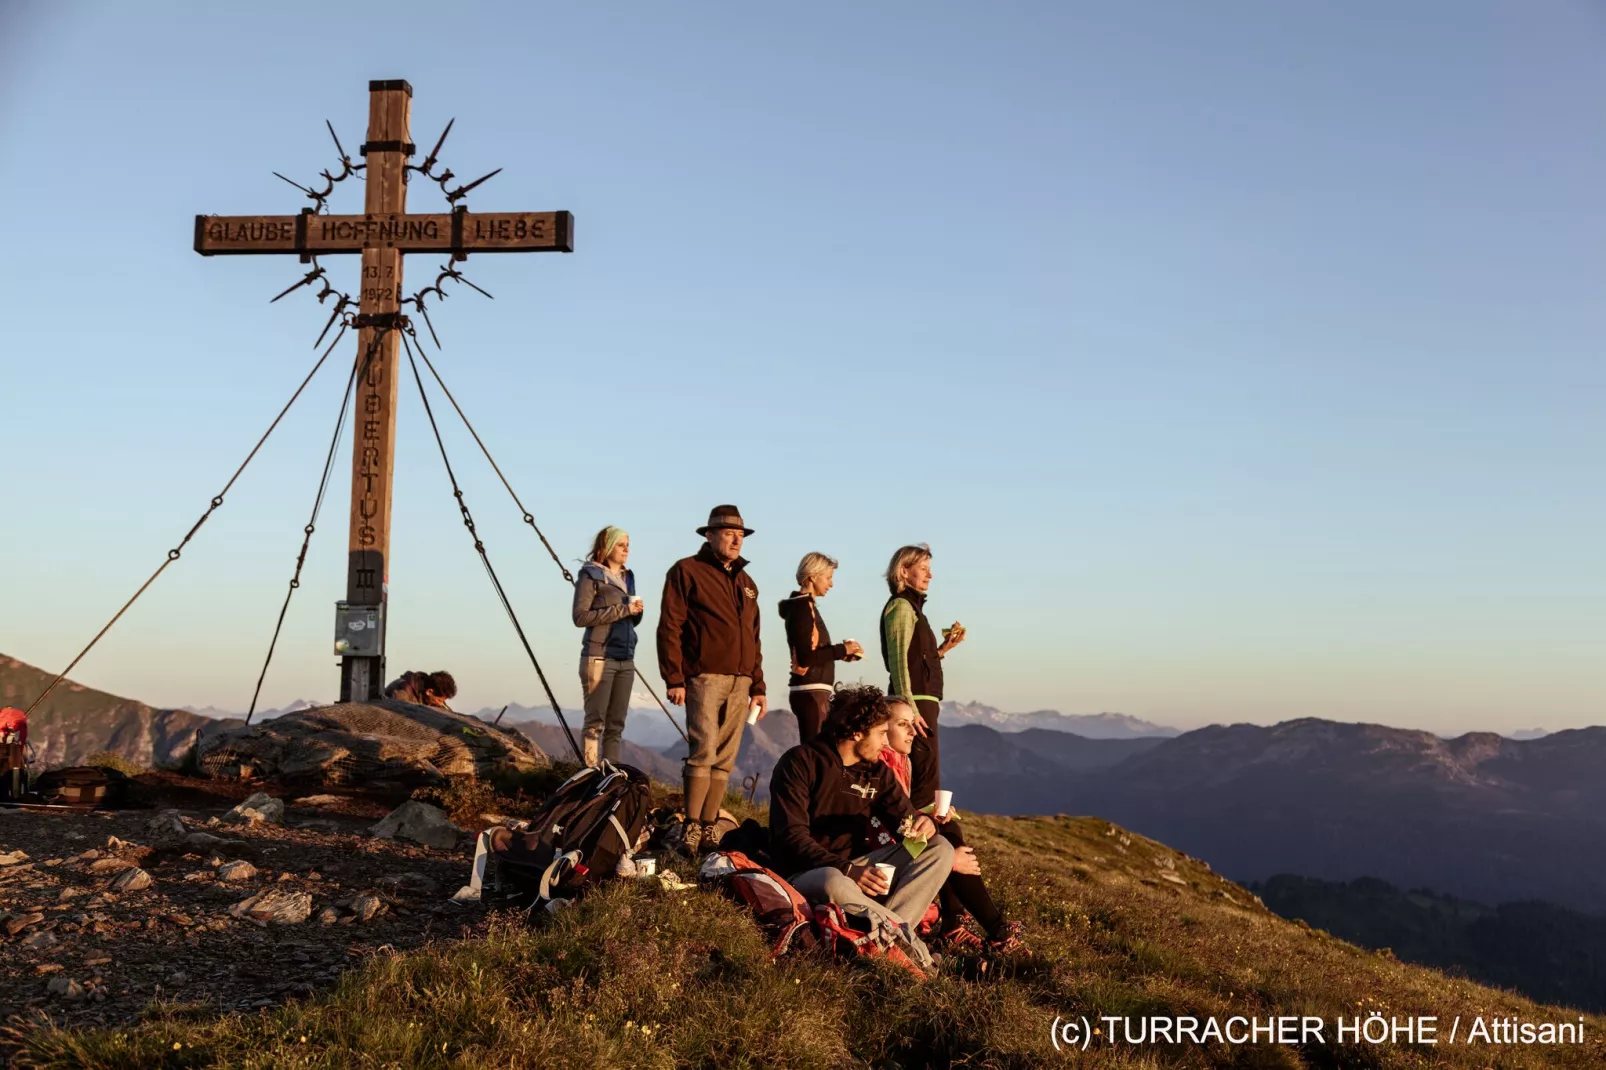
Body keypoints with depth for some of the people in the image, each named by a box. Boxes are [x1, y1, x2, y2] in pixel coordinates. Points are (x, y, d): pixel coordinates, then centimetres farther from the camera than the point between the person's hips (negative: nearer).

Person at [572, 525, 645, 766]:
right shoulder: (591, 575, -3)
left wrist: (636, 611, -1)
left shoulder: (628, 577, 17)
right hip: (599, 657, -7)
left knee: (616, 723, 5)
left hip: (626, 658, 7)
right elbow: (580, 616, -13)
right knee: (596, 721, -8)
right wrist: (622, 610, -17)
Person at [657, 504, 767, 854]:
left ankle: (708, 828, 8)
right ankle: (691, 827, -8)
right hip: (705, 677, -6)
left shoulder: (746, 583, 21)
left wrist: (758, 686, 17)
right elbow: (669, 627, -5)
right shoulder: (687, 571, 1)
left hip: (740, 682, 6)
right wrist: (674, 679, -12)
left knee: (725, 759, 4)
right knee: (703, 752, -14)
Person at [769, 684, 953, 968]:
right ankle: (908, 937, -23)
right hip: (805, 874, -7)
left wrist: (923, 824, -17)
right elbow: (792, 836, -17)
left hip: (856, 866, 7)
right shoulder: (800, 762, -9)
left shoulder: (876, 771, 10)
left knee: (940, 849, -8)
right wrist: (847, 870, -30)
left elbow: (903, 817, 10)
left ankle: (889, 929, -28)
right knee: (834, 883, -42)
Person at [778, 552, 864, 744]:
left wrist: (843, 653, 9)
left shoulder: (804, 606, 16)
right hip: (811, 692, -10)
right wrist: (842, 649, -11)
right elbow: (806, 657, -20)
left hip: (812, 691, 10)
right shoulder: (803, 607, -12)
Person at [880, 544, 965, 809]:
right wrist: (909, 709, -23)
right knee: (926, 775, -11)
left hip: (923, 701, 10)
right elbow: (898, 662, -17)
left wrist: (945, 647, 11)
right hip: (916, 701, -10)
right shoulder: (901, 606, -9)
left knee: (924, 774, 11)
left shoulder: (912, 607, 19)